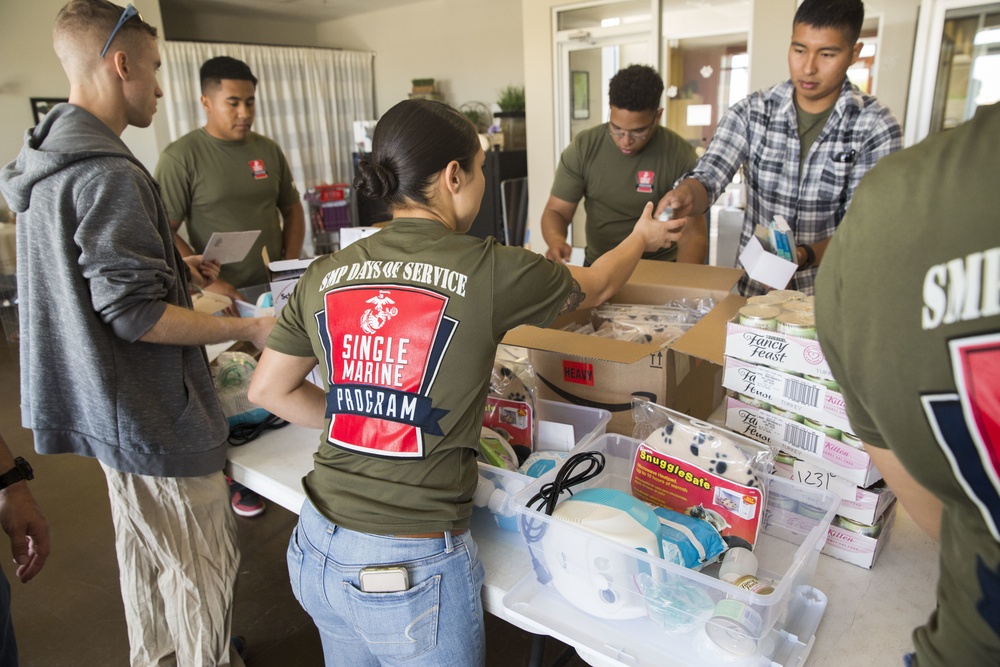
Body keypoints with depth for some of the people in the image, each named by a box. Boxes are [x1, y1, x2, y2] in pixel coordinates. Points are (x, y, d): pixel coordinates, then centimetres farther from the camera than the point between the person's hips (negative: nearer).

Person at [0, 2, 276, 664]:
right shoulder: (108, 175, -22)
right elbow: (134, 315, -24)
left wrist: (172, 265, 23)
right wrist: (249, 329, -18)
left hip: (110, 403, 11)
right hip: (153, 412, -10)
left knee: (143, 548, 24)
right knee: (203, 564, 5)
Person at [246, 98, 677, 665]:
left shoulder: (325, 275, -1)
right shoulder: (490, 271, -15)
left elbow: (267, 390, 9)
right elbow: (593, 287, 5)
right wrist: (642, 238, 25)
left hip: (317, 552, 5)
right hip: (412, 571, -5)